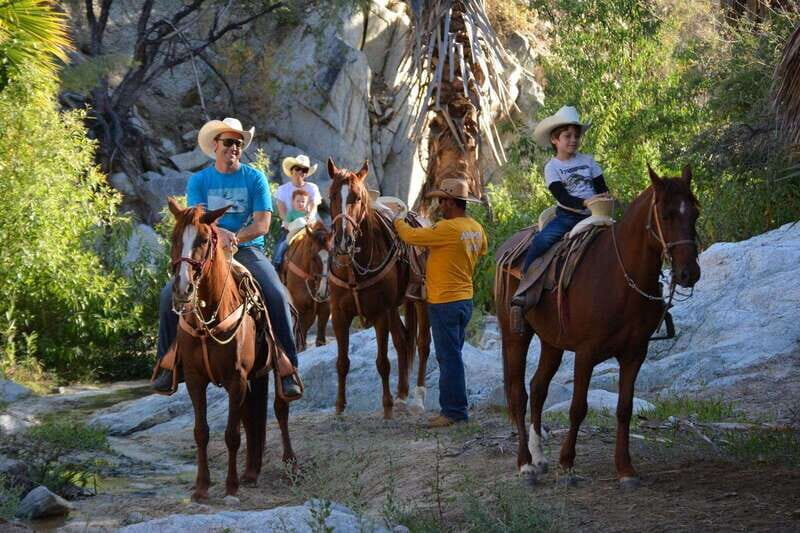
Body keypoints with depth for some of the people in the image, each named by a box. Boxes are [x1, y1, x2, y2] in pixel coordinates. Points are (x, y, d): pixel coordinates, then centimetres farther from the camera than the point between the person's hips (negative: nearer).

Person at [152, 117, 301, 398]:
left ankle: (288, 368, -21)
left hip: (248, 251, -1)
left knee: (277, 296, -27)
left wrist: (233, 238, -18)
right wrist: (219, 233, -27)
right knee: (170, 295, -18)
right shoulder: (198, 181, 7)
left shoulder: (255, 178, 4)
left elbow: (262, 224, -3)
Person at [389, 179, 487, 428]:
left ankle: (454, 410, 0)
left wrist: (398, 221, 4)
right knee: (452, 356, 16)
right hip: (465, 298, 9)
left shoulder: (448, 228, -21)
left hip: (445, 302, -9)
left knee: (449, 357, -4)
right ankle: (453, 408, 21)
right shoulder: (477, 229, 6)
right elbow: (482, 251, 26)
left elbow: (411, 236, -16)